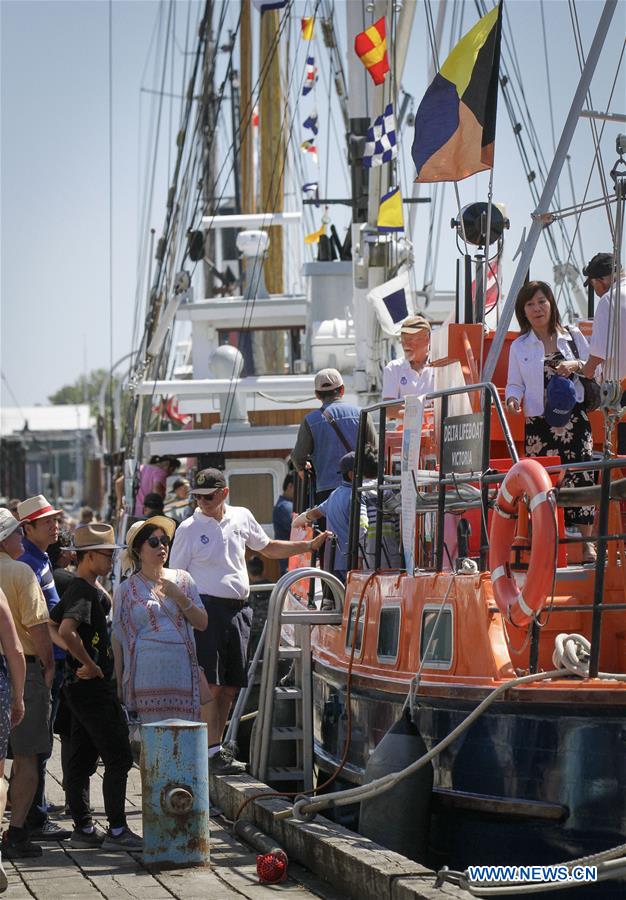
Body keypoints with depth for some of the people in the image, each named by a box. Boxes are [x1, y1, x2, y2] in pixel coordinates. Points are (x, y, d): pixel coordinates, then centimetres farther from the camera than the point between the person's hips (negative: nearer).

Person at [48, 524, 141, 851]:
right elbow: (66, 631, -31)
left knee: (81, 760, 11)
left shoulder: (82, 589, 15)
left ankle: (83, 829, 15)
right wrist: (89, 664, -21)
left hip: (82, 686, 10)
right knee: (118, 758, -8)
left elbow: (51, 626, 21)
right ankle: (117, 831, -6)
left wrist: (80, 657, 11)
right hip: (92, 686, -10)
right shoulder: (84, 591, -16)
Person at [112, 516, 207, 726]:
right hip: (146, 675, -2)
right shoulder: (126, 590, 7)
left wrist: (179, 597, -4)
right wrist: (119, 686, 4)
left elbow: (202, 623, 11)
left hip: (181, 672, 2)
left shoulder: (182, 580, 14)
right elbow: (118, 641, 8)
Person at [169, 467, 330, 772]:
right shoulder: (189, 529, -2)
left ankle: (214, 745, 15)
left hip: (238, 609, 5)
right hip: (206, 608, -5)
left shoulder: (242, 518, 11)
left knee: (230, 687, 7)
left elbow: (268, 548, 26)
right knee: (211, 684, -10)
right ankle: (213, 752, -10)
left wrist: (309, 545, 20)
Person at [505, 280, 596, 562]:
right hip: (539, 421, 0)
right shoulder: (519, 346, 9)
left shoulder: (573, 336, 9)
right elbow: (515, 383, 6)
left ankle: (586, 541, -7)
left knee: (579, 475, -10)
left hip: (573, 417, 0)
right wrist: (512, 398, -16)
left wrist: (576, 366, -7)